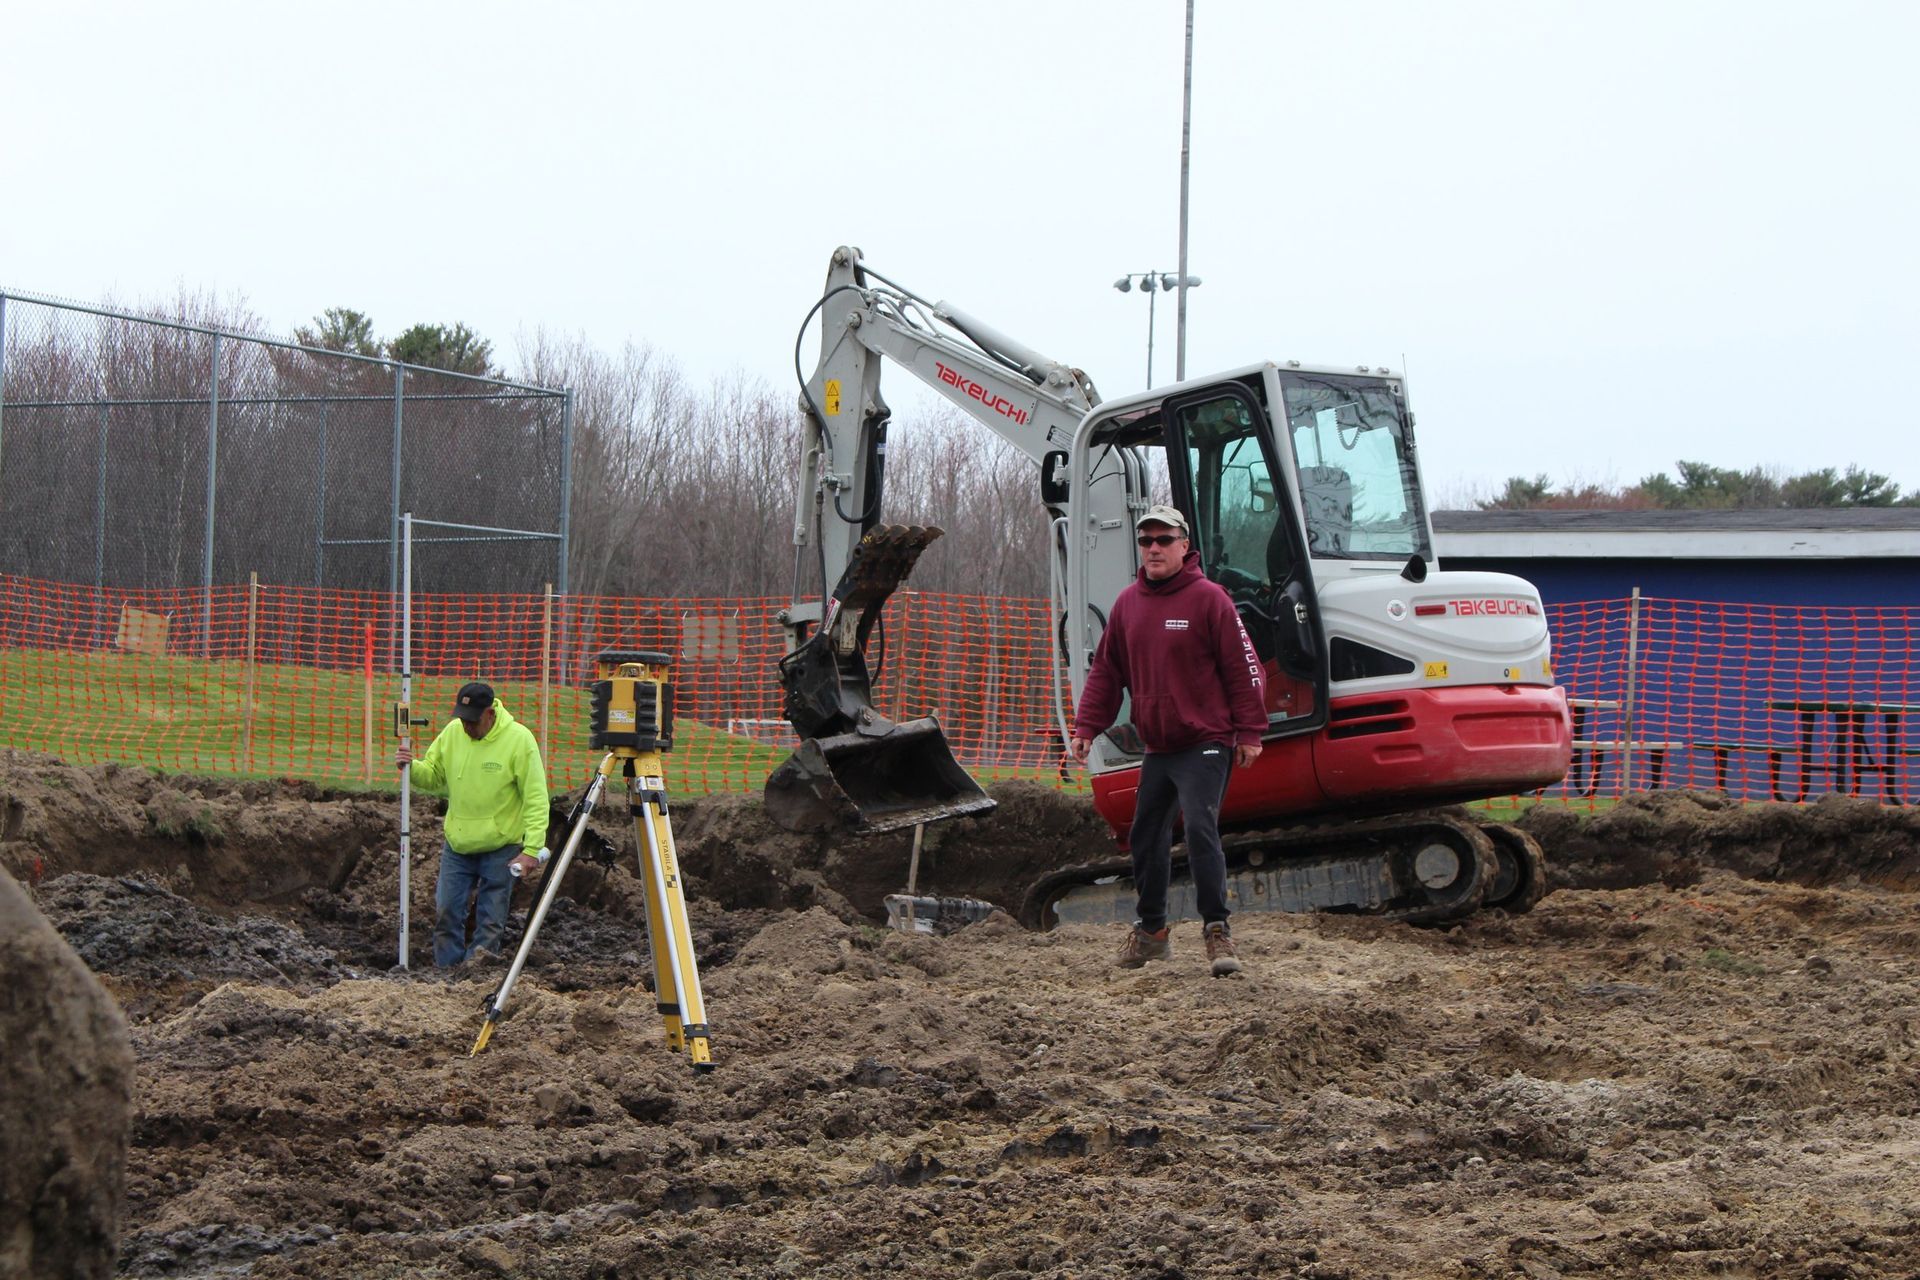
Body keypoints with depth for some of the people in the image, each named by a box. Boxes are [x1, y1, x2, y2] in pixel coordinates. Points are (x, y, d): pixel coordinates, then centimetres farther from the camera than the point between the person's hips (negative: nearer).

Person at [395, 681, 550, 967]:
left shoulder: (519, 739, -15)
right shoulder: (452, 732, -2)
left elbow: (536, 799, -14)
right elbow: (433, 777, 11)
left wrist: (532, 849, -20)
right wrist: (411, 767, -12)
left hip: (501, 847, -4)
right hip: (456, 845, 4)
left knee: (491, 921, 1)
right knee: (446, 914, 4)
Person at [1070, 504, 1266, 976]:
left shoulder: (1208, 599, -8)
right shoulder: (1128, 604, 9)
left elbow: (1243, 667, -7)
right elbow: (1105, 671, 16)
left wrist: (1249, 732, -10)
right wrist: (1086, 727, 9)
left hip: (1205, 745, -6)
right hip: (1157, 749, 6)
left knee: (1200, 829, -17)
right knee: (1147, 836, 11)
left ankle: (1217, 929, -12)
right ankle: (1151, 929, 24)